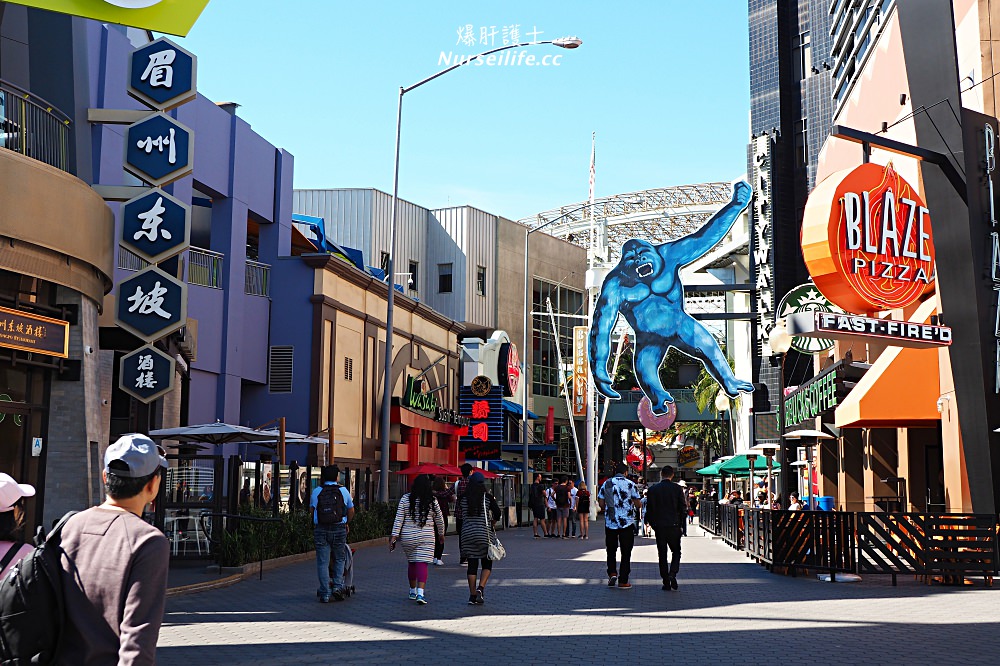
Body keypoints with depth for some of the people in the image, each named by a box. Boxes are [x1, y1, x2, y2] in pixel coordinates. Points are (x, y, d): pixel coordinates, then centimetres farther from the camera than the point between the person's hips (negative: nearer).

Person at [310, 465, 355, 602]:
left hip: (320, 529, 0)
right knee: (339, 559, 16)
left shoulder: (316, 491, 3)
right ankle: (338, 586, 2)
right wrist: (347, 524, 27)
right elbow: (351, 511, 11)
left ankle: (325, 594, 3)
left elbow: (312, 510, 10)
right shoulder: (343, 490, 4)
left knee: (323, 562, 3)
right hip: (339, 529, 0)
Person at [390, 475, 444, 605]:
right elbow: (439, 519, 10)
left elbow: (398, 519, -4)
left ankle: (413, 592, 28)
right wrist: (441, 534, 25)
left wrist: (394, 536, -1)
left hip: (408, 537, 2)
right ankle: (420, 594, -18)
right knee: (422, 564, -5)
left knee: (411, 563, 17)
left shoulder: (405, 499, -2)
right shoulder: (432, 500, -2)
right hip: (426, 537, -2)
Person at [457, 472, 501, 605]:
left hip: (467, 533, 3)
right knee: (487, 564, 10)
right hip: (484, 533, -3)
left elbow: (459, 514, 8)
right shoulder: (488, 497, -7)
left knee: (472, 565, 8)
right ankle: (480, 588, -10)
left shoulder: (463, 498, 0)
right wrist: (492, 522, 10)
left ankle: (472, 596, 7)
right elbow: (497, 513, -8)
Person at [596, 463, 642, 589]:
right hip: (627, 522, -2)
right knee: (626, 553, 6)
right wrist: (634, 506, 20)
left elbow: (601, 503, 3)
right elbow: (638, 504, -3)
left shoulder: (606, 483, 3)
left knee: (611, 550, 17)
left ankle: (612, 573, -2)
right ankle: (623, 581, 7)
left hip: (610, 522, 2)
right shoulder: (630, 484, -4)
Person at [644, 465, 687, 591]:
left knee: (662, 555, 7)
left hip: (659, 526, 1)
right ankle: (672, 574, -10)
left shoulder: (652, 490, -2)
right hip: (674, 525, -1)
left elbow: (649, 509, 0)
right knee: (676, 552, 12)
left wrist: (652, 523, 14)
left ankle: (666, 582, 6)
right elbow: (683, 509, -3)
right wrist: (683, 526, 6)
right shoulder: (678, 489, -3)